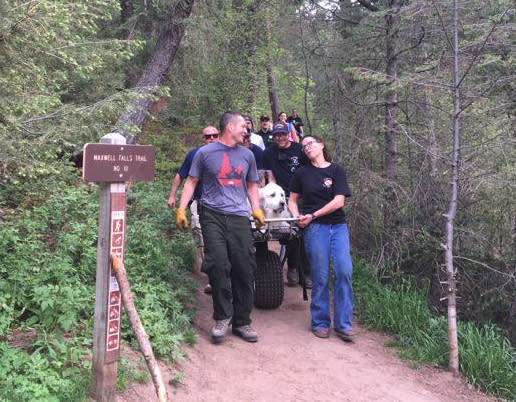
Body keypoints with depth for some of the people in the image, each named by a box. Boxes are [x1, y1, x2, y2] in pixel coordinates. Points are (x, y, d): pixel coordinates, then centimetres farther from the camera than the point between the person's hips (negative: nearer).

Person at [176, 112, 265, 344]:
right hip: (213, 215, -3)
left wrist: (256, 209, 10)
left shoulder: (247, 155, 18)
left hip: (239, 217, 3)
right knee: (218, 265, -15)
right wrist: (181, 209, -2)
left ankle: (242, 322, 12)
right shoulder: (205, 153, 7)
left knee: (244, 268, 0)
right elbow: (191, 182, 8)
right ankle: (222, 317, 1)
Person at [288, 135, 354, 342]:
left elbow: (339, 201, -4)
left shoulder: (336, 171, 7)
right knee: (320, 277, -1)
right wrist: (298, 217, -5)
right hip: (315, 229, 0)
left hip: (338, 226, 0)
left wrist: (313, 215, -10)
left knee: (344, 271, -11)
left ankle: (343, 324, -1)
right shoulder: (302, 173, 10)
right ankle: (320, 322, 13)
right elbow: (292, 200, 15)